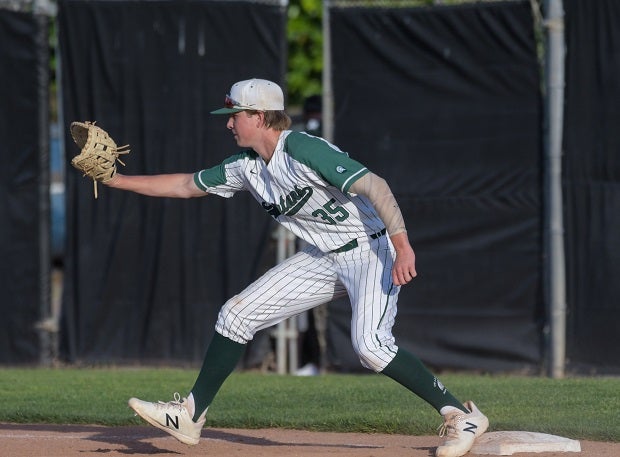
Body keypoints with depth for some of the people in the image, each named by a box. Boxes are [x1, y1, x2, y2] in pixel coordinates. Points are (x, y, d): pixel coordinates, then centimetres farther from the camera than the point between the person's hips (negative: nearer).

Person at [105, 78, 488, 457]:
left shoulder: (303, 151, -23)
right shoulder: (247, 166, 4)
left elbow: (374, 186, -30)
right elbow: (186, 185, 16)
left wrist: (402, 247, -39)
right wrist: (115, 180, 11)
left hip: (371, 250, -9)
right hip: (324, 258, 9)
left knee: (370, 345, -28)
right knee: (237, 314, 5)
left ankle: (462, 416, -19)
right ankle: (191, 415, 12)